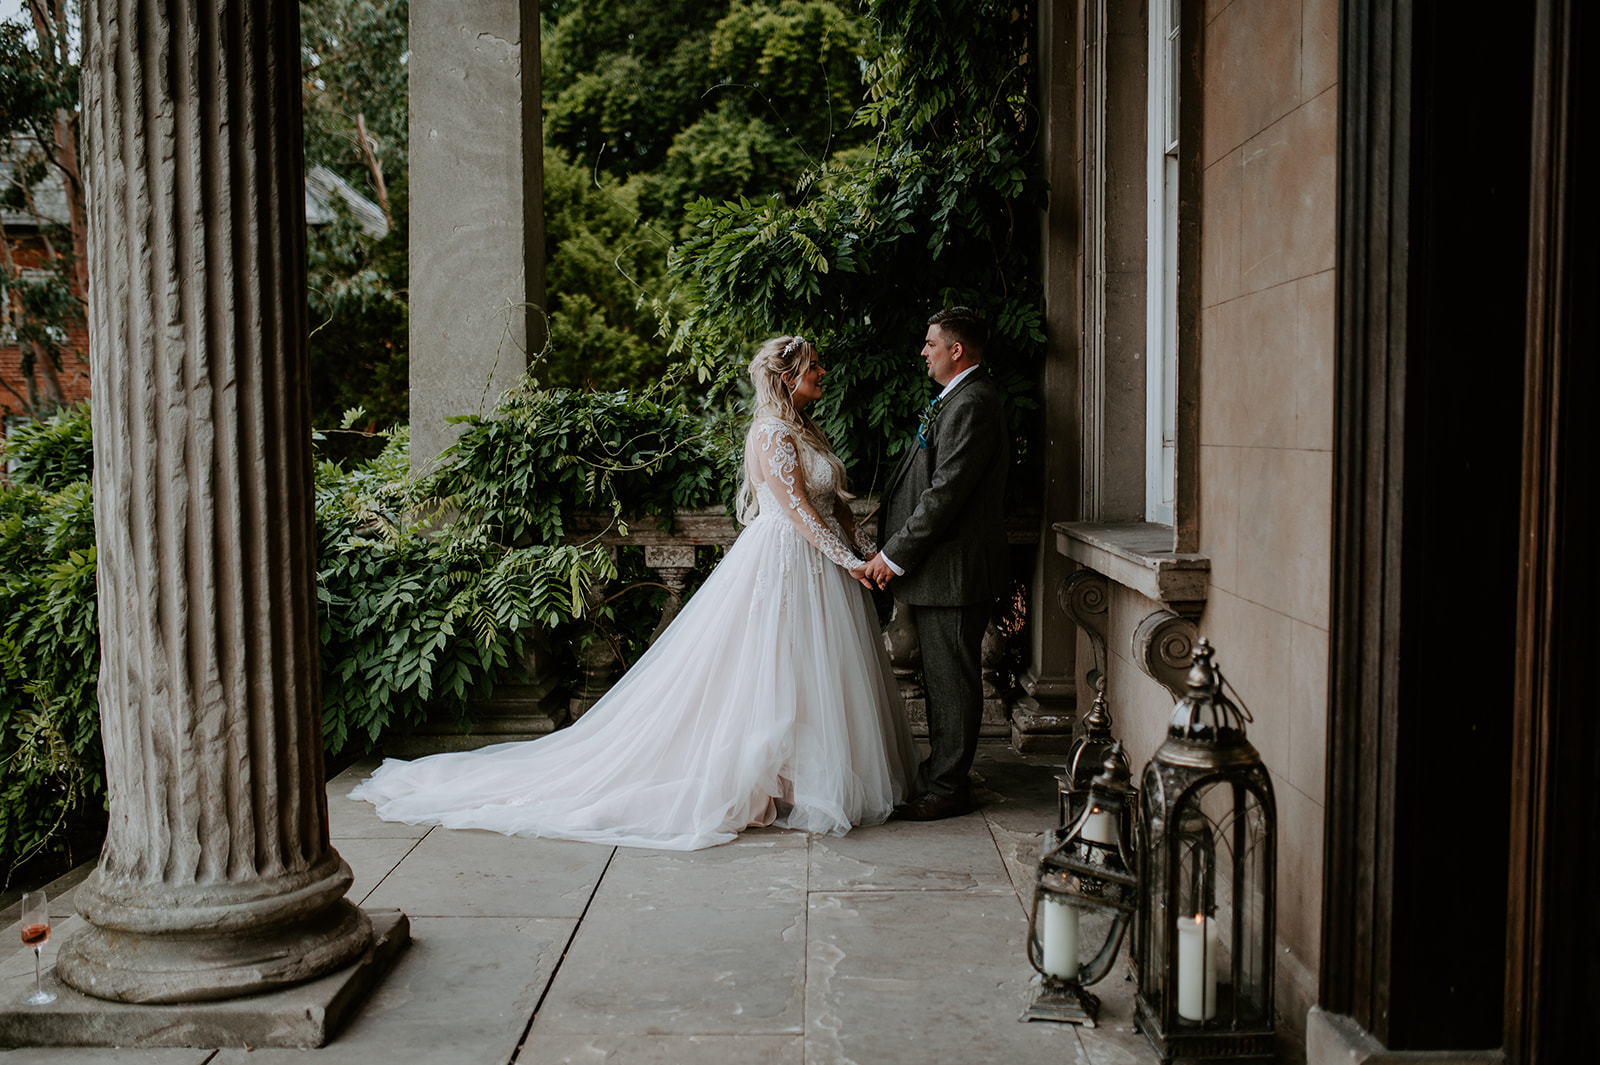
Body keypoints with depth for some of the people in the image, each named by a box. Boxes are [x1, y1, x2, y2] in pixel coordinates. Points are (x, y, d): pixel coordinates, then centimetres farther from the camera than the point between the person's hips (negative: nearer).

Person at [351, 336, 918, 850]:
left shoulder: (807, 429, 15)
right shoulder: (773, 434, -15)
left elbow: (835, 503, 15)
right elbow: (799, 511, -20)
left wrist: (869, 550, 4)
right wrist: (849, 562, -21)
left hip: (816, 568, 10)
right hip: (784, 562, -10)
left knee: (814, 677, 12)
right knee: (778, 678, -4)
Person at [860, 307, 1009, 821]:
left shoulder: (971, 404, -18)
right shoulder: (958, 398, 16)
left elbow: (945, 493, -23)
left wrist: (895, 556, -17)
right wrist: (895, 551, 15)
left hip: (954, 568, -10)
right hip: (941, 566, 10)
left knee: (952, 679, -1)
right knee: (941, 677, 17)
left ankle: (947, 788, 9)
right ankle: (941, 773, 28)